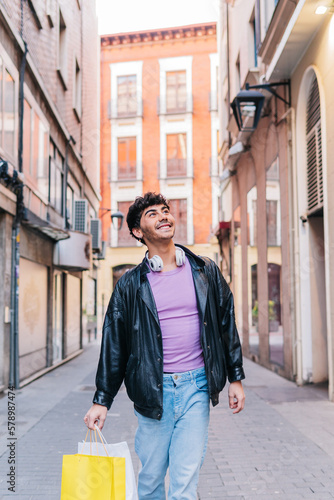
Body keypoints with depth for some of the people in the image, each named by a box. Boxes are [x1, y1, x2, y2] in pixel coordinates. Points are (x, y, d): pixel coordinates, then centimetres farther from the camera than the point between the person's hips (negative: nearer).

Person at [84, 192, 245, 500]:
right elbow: (114, 344, 4)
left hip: (196, 386, 0)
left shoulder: (205, 271, 5)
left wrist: (236, 378, 10)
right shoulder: (131, 285, 1)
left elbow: (227, 324, 11)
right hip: (152, 390, 0)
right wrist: (102, 400, 3)